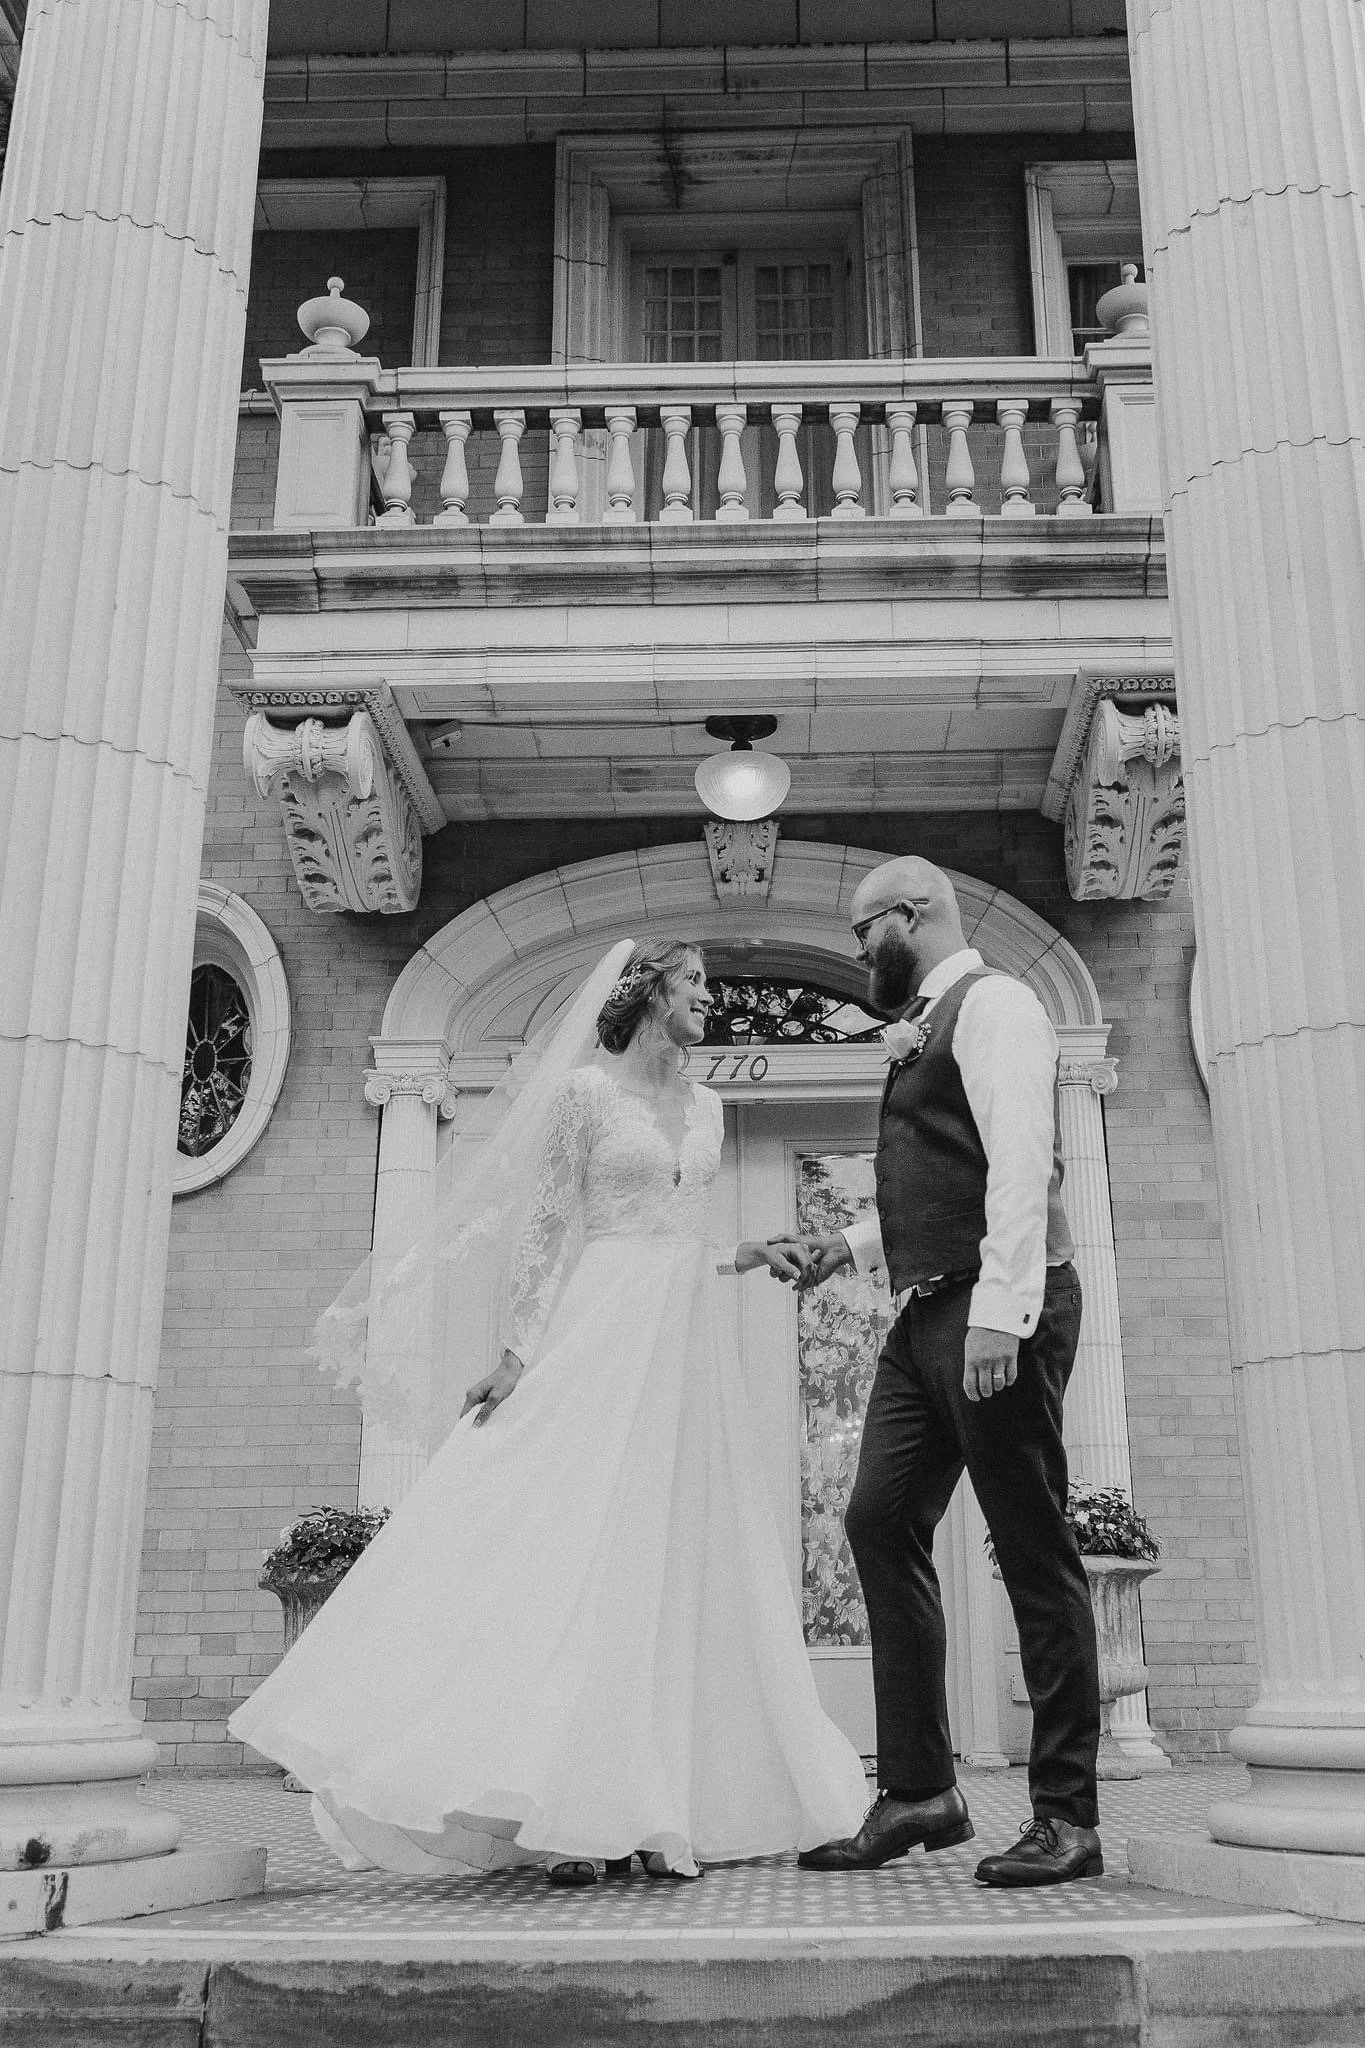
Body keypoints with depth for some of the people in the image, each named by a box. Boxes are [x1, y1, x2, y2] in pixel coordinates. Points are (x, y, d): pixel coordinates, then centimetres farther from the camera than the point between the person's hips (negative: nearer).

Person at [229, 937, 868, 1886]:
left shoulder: (706, 1105, 17)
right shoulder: (584, 1090, -1)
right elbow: (544, 1225, -5)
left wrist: (747, 1257, 6)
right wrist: (513, 1347, -12)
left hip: (689, 1346, 6)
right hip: (603, 1334, -6)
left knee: (677, 1565, 3)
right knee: (579, 1547, -10)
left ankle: (659, 1803, 8)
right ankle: (570, 1811, -7)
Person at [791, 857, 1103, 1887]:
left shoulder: (992, 1002, -6)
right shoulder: (925, 1030, 22)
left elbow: (1021, 1162, -18)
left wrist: (999, 1311, -26)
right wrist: (854, 1243, 20)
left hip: (998, 1308, -9)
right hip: (928, 1313, 9)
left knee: (1033, 1547, -4)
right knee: (883, 1521, 4)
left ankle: (1068, 1818, 4)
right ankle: (920, 1792, 10)